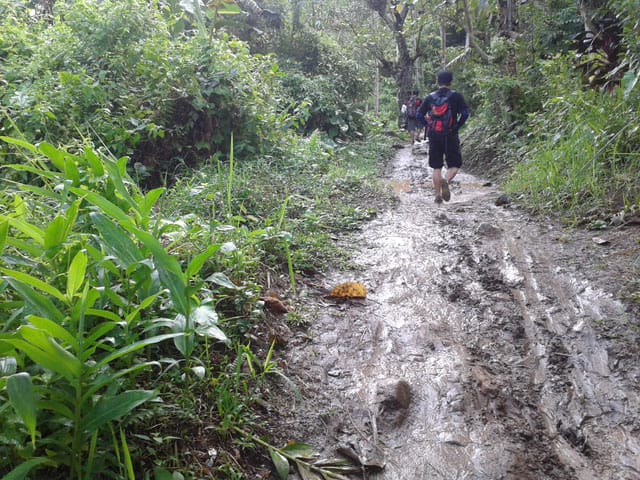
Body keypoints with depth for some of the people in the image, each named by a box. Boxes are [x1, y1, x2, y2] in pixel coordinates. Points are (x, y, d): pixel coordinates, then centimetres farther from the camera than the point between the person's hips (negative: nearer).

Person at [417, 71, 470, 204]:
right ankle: (446, 181, -23)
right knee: (454, 164, 7)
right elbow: (465, 113, -11)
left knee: (436, 167, 11)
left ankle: (438, 195, 10)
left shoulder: (430, 97, 6)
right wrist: (457, 126, 1)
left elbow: (419, 115, 4)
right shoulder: (456, 96, -3)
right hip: (450, 136, -3)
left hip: (433, 136, 3)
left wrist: (428, 126, 9)